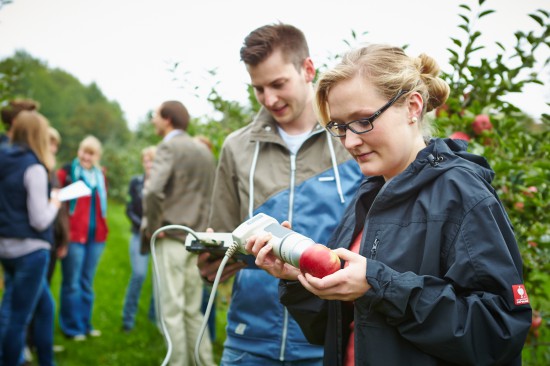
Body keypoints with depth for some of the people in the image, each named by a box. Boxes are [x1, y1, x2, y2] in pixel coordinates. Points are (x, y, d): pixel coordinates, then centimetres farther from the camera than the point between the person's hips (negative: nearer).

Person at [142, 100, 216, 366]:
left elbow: (153, 191, -23)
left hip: (171, 238, -7)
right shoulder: (204, 150, 15)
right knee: (192, 311, 15)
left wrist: (152, 227, -12)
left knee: (171, 311, -1)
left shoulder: (169, 147, -8)